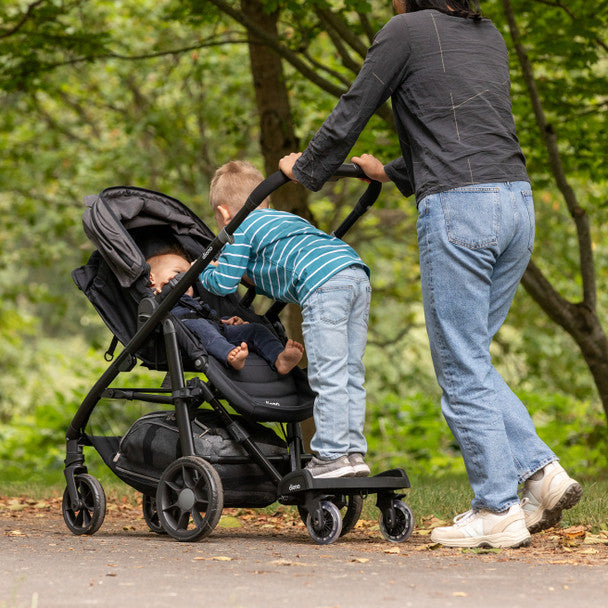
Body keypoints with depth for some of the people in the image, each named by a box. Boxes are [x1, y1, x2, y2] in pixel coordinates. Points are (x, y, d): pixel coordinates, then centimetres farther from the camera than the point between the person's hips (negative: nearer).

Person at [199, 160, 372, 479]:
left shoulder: (241, 229, 14)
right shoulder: (285, 218, 38)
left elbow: (223, 284, 11)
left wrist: (203, 272, 29)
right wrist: (254, 276, 46)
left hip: (324, 284, -8)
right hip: (357, 275, 8)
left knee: (327, 377, -8)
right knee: (350, 375, 10)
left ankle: (332, 455, -10)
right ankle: (354, 452, 10)